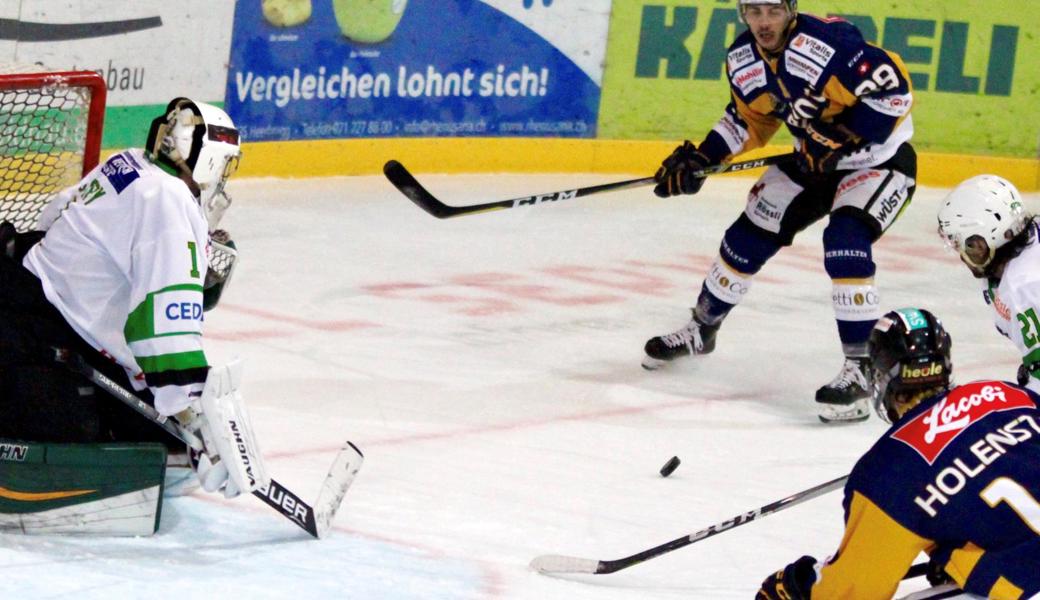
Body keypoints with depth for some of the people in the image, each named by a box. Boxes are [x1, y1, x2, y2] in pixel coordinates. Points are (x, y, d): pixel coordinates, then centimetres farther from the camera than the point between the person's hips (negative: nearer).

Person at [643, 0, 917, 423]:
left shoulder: (829, 43, -31)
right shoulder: (743, 59, -5)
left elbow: (893, 88, -31)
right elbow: (747, 119, 11)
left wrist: (843, 140, -32)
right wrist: (698, 160, 1)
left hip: (878, 158, -8)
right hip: (816, 161, 8)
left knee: (845, 246, -29)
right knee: (748, 237, 10)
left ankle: (858, 371, -24)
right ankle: (701, 330, 35)